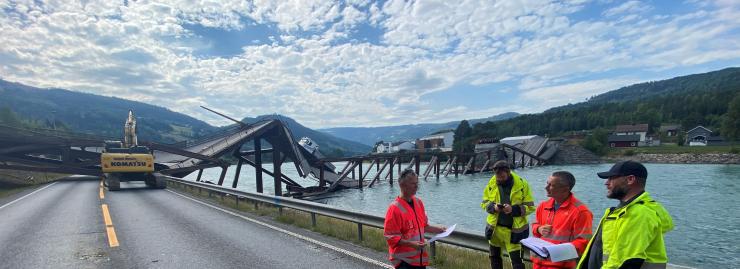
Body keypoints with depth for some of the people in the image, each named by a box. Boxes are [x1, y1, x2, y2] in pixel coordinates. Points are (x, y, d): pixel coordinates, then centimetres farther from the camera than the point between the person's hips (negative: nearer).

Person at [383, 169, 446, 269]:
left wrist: (438, 229, 6)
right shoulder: (395, 208, -19)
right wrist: (411, 243, -27)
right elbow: (390, 236, -19)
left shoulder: (418, 202, 5)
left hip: (419, 257, 8)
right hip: (403, 259, -7)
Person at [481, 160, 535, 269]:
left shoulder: (522, 184, -12)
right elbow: (484, 203, 5)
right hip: (494, 227, 4)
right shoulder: (491, 184, -4)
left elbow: (530, 207, -8)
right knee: (494, 257, 20)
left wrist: (513, 209, -24)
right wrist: (493, 207, -17)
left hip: (514, 230, -3)